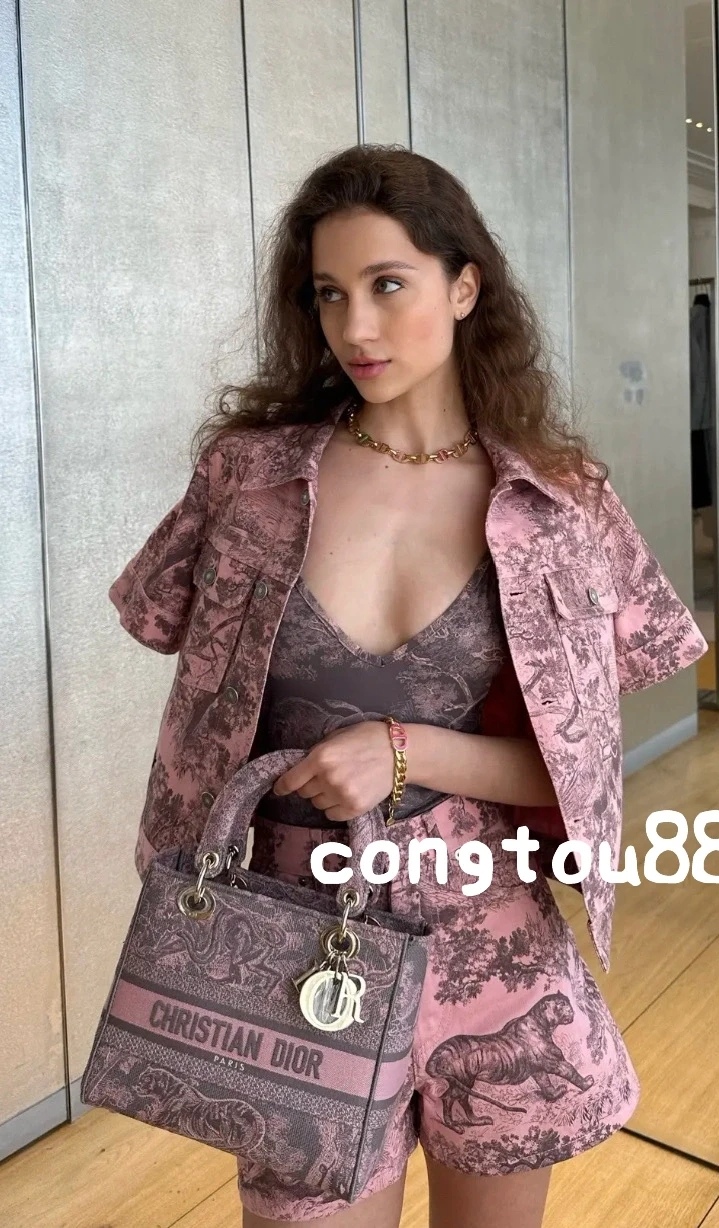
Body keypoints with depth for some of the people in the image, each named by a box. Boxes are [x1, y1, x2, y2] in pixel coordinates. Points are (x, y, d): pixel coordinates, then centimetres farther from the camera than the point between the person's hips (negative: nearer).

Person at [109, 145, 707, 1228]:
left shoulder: (557, 499, -6)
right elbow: (205, 690, 7)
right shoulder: (252, 470, -5)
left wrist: (404, 751, -18)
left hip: (495, 946, 1)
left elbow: (577, 764, -4)